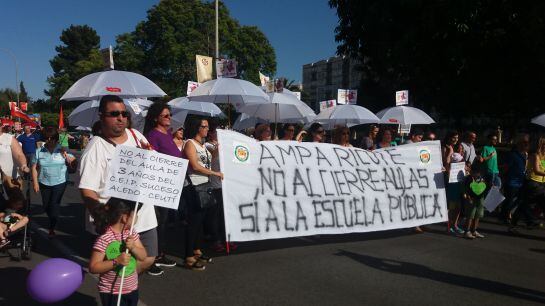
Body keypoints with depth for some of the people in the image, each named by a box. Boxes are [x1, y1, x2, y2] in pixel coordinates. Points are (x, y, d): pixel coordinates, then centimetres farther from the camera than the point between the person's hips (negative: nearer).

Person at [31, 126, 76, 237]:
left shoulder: (62, 151, -3)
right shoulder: (39, 152, 0)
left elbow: (74, 165, -5)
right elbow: (34, 168, 5)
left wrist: (66, 156, -18)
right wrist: (35, 182, 1)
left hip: (59, 183, -3)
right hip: (44, 183, 3)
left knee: (54, 205, -6)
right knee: (46, 205, 13)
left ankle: (52, 228, 9)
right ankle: (53, 220, 41)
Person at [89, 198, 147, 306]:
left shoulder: (131, 233, -1)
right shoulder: (104, 239, -22)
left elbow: (143, 256, -2)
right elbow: (93, 267, -20)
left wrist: (133, 247, -21)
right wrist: (116, 261, -31)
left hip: (132, 288, 7)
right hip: (111, 292, -6)